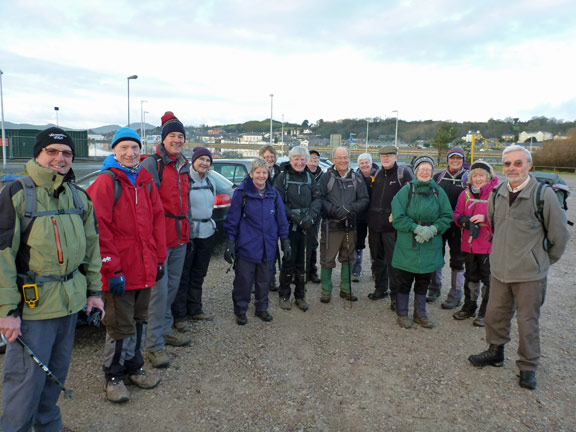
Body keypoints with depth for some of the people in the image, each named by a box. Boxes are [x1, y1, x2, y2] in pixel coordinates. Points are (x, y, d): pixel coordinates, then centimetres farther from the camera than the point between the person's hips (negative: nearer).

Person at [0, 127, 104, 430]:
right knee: (27, 377, 2)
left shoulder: (79, 196, 8)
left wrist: (94, 290, 12)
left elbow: (92, 245, 14)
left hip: (70, 300, 5)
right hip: (32, 303, -5)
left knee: (57, 371, 18)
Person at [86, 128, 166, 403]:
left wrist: (159, 258, 8)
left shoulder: (146, 181, 9)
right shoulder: (105, 182, -10)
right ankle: (114, 376, 25)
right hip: (119, 272, -6)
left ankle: (134, 368, 35)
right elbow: (100, 229, -14)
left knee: (139, 321, 18)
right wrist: (112, 269, -17)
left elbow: (157, 219, 11)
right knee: (120, 326, 6)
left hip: (144, 268, 6)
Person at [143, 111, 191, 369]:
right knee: (159, 290, -5)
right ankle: (154, 345, 4)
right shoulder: (151, 164, -7)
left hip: (179, 237, 7)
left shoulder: (183, 166, 16)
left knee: (172, 286, 15)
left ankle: (165, 329, 31)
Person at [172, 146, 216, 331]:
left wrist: (209, 222, 15)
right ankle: (179, 316, 9)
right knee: (182, 276, 0)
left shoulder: (210, 182, 13)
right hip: (187, 233, -7)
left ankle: (195, 309, 29)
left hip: (207, 233, 7)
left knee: (198, 275, 16)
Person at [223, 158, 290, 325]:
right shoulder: (241, 193, -6)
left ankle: (261, 308, 32)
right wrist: (230, 243, -9)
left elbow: (281, 220, 10)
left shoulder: (273, 194, 5)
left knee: (264, 280, 15)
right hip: (246, 247, -4)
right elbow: (232, 220, -5)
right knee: (243, 281, 4)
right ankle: (240, 310, 23)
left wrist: (285, 242, 8)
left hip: (267, 247, 4)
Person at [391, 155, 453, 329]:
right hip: (407, 246, -3)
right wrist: (417, 228, -19)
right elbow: (398, 218, -10)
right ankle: (402, 313, 21)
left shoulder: (438, 192, 4)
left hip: (429, 247, 3)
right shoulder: (406, 191, -5)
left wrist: (432, 229, -13)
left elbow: (447, 216, 3)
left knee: (423, 282, 14)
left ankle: (420, 314, 29)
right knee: (404, 281, 5)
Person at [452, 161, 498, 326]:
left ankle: (485, 312, 20)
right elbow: (457, 214, 10)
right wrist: (463, 220, -10)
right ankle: (469, 307, 33)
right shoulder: (466, 194, 7)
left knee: (489, 279, 5)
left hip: (489, 244, -5)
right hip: (469, 244, 5)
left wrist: (485, 218, -24)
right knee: (471, 277, 18)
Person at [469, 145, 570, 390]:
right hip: (500, 269, 5)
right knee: (495, 315, 15)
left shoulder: (544, 194, -12)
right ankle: (496, 352, 37)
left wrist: (543, 260, 7)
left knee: (527, 321, 6)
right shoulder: (497, 194, 4)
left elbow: (559, 235, -3)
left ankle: (528, 367, 25)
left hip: (530, 273, -5)